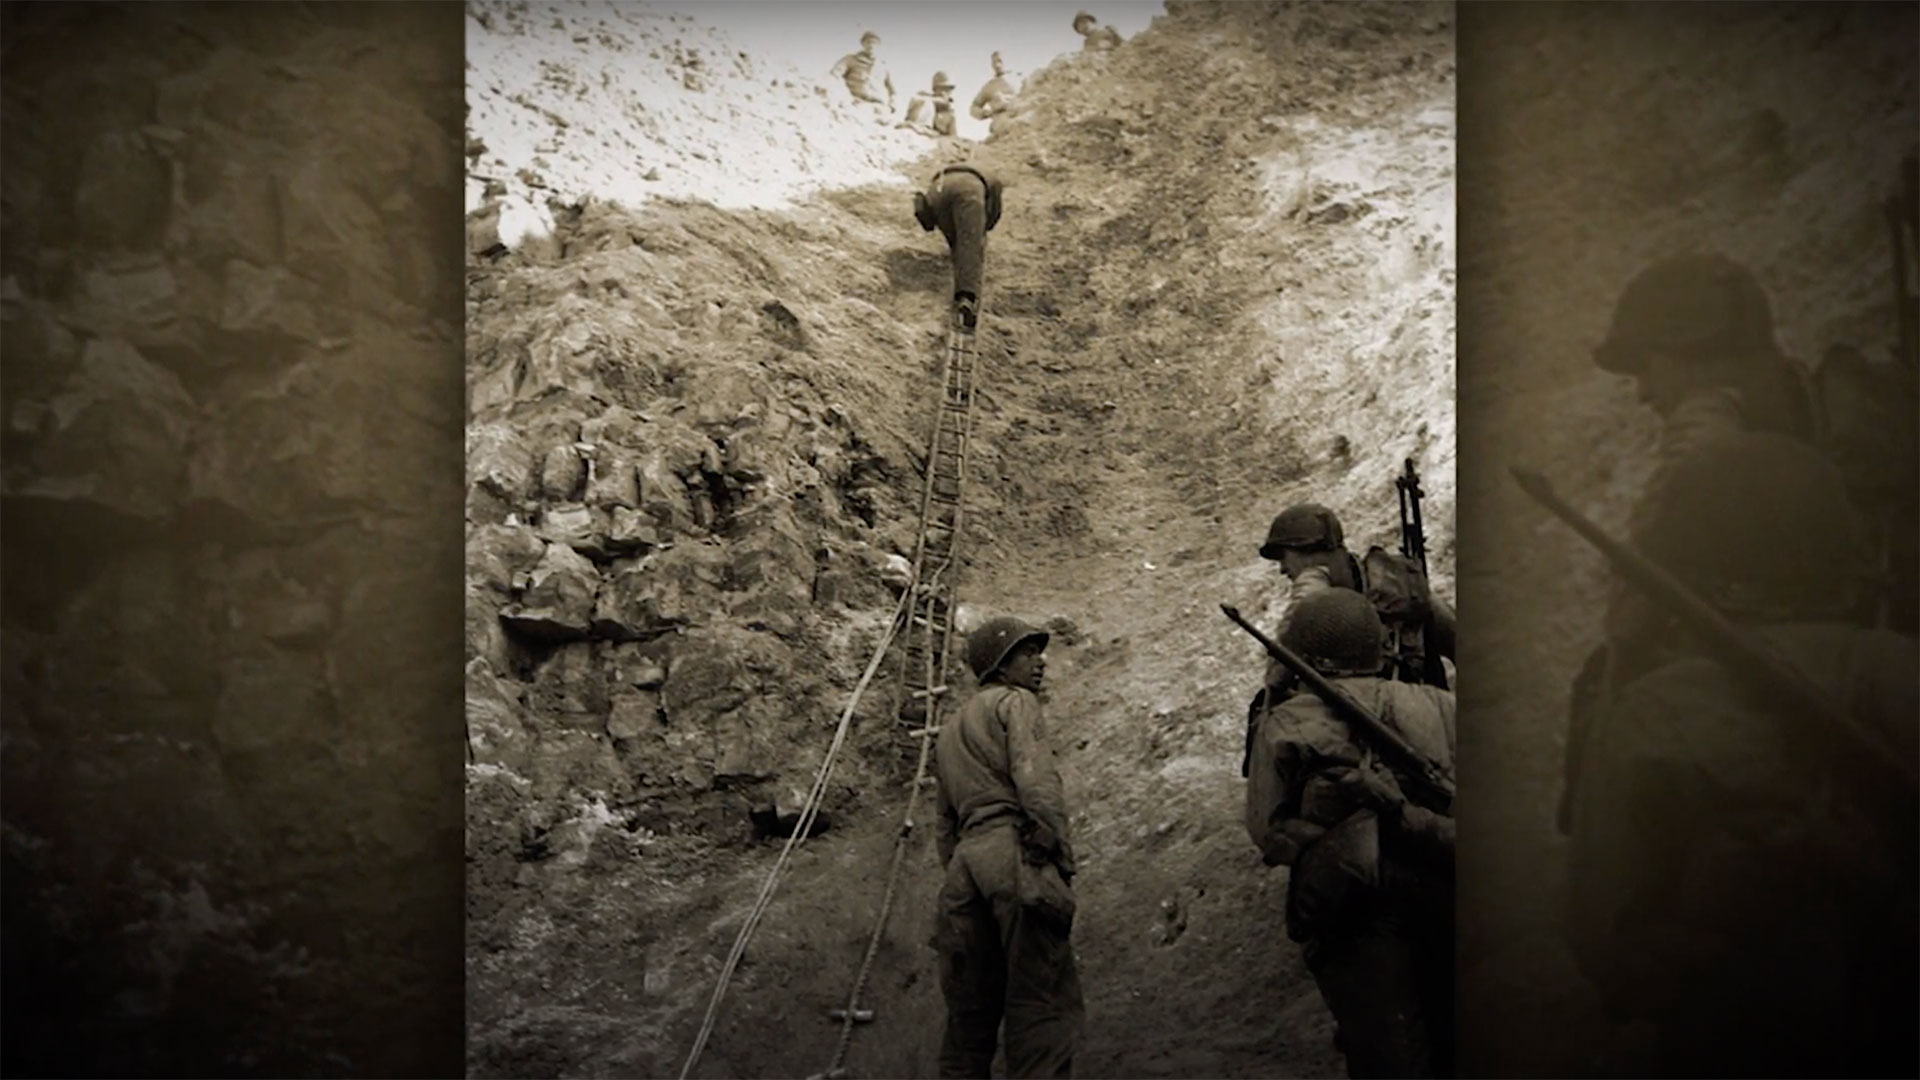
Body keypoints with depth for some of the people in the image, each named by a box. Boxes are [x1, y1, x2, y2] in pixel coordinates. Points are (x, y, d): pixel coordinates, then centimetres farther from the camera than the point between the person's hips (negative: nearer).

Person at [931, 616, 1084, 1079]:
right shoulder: (1015, 701, 6)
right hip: (1013, 854, -8)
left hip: (964, 865, 8)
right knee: (1043, 1000, -11)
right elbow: (1036, 780, -11)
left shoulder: (949, 730, 30)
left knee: (970, 1007, 9)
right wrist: (1061, 850, -12)